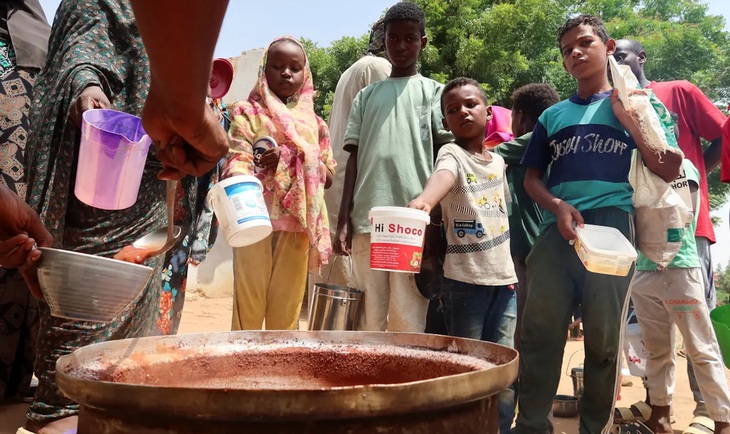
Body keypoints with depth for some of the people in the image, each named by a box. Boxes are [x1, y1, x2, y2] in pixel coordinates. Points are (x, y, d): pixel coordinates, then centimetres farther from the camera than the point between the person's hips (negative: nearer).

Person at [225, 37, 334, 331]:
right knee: (249, 302, -3)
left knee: (287, 308, 6)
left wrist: (289, 157, -5)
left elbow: (328, 175, 12)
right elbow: (237, 158, -9)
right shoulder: (249, 113, 6)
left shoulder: (313, 122, 16)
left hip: (299, 223, 3)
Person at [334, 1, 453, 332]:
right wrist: (343, 220, 6)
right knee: (368, 319, 7)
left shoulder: (433, 91, 11)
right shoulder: (367, 95, 18)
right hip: (367, 219, 3)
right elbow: (354, 158, 14)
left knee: (409, 321, -1)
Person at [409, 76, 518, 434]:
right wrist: (423, 200, -55)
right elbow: (443, 176, -32)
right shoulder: (451, 153, -7)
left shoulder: (499, 161, 12)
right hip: (464, 278, -5)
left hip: (505, 276, 5)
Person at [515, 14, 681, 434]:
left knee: (604, 338, 3)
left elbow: (670, 170, 6)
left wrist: (628, 119, -2)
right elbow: (532, 178, 15)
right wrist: (557, 205, -6)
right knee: (539, 333, 0)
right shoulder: (553, 116, 19)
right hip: (557, 230, 2)